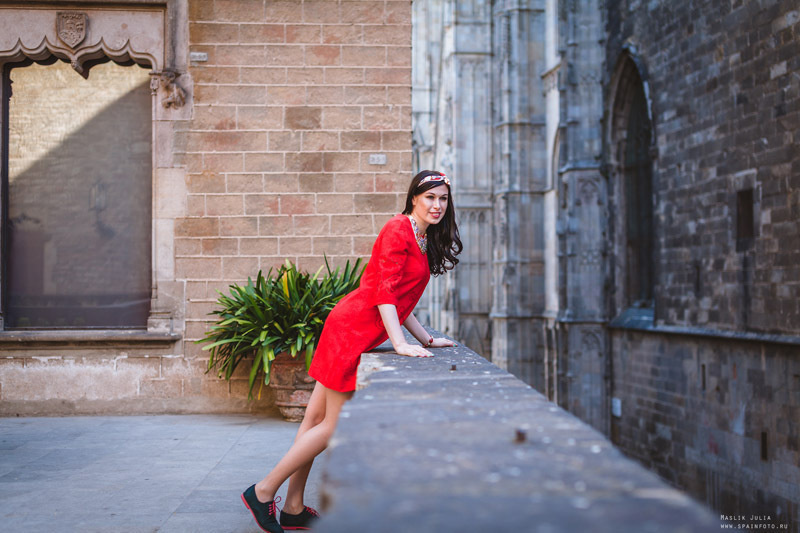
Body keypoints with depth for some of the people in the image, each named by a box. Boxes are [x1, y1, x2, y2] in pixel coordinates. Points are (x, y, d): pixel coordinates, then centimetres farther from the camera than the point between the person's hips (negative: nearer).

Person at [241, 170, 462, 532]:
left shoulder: (422, 240, 20)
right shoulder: (398, 229, -10)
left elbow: (400, 302, 23)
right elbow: (385, 291, -18)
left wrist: (427, 339, 19)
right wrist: (400, 344, -23)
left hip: (355, 333, 10)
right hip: (352, 329, -10)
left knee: (317, 419, 10)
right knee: (335, 426, -6)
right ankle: (263, 491, 3)